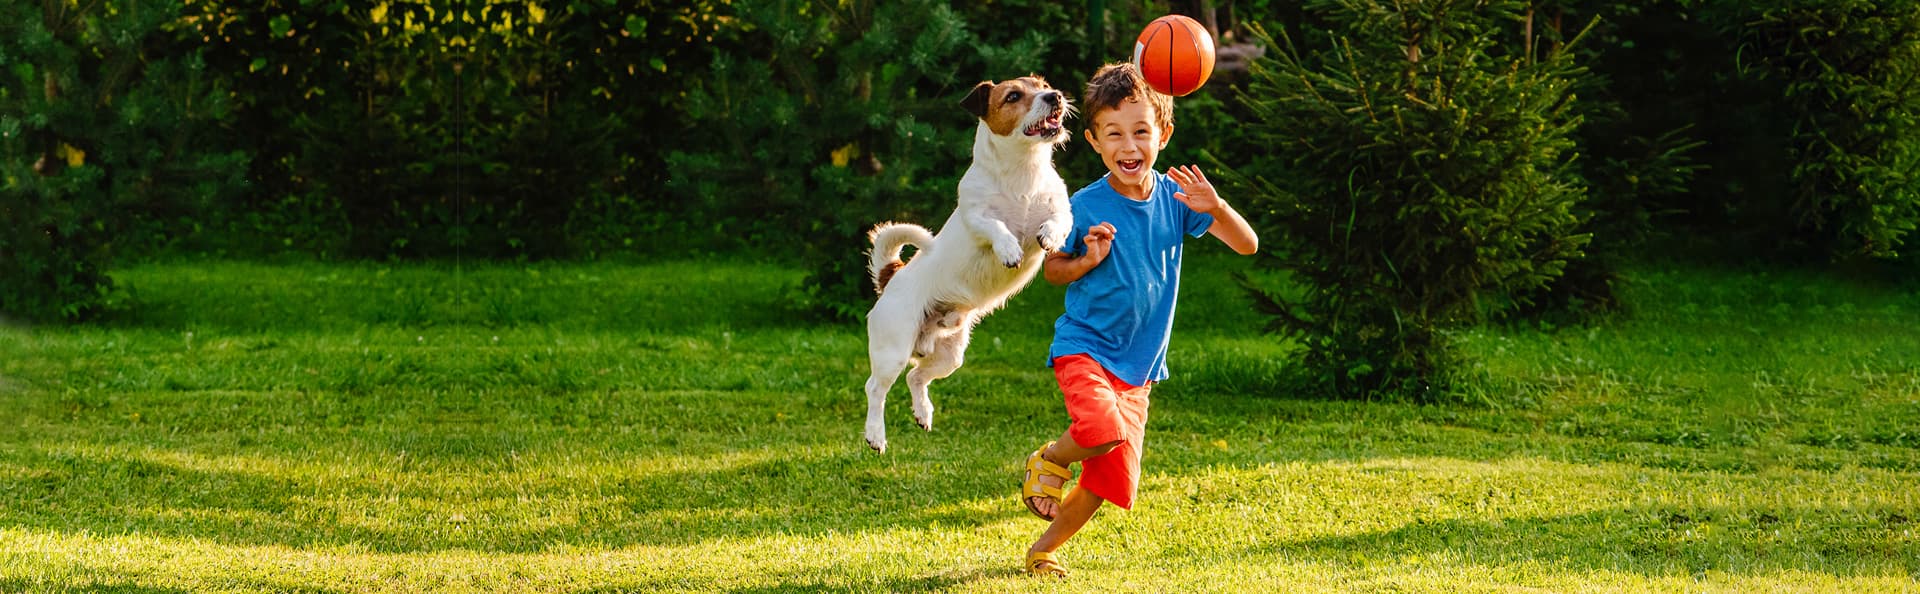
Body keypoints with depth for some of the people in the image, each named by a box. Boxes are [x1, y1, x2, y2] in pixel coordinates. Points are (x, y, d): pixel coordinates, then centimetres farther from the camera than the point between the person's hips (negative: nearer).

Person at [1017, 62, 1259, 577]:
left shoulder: (1174, 197, -4)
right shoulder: (1086, 206, -12)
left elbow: (1247, 245, -6)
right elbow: (1051, 269, 2)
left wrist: (1214, 206, -25)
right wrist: (1088, 260, -20)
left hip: (1137, 363, 4)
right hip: (1084, 346, -4)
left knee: (1111, 479, 5)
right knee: (1104, 430, -32)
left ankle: (1044, 549, 26)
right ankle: (1049, 459, 0)